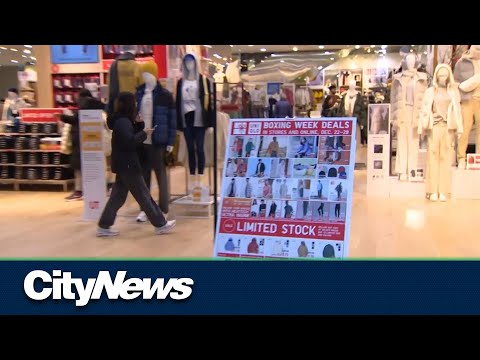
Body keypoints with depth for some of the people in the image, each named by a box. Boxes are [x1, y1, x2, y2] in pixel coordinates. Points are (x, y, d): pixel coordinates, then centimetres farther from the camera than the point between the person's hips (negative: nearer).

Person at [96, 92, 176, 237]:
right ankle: (160, 225, 6)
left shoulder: (123, 120, 14)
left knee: (118, 196, 12)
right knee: (144, 195, -2)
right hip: (127, 165, -10)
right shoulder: (122, 121, -18)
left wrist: (139, 124, 3)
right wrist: (144, 133, -17)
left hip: (123, 164, 10)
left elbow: (132, 136, 17)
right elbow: (130, 142, -28)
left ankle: (103, 226, 15)